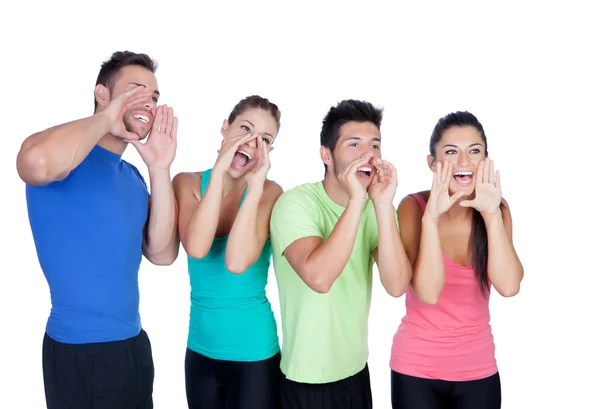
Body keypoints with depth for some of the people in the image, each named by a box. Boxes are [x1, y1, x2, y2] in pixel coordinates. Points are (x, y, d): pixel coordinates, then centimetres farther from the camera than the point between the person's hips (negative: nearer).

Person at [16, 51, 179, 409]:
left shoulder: (131, 175, 10)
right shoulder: (71, 154, -12)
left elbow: (162, 254, 2)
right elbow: (37, 163, -38)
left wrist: (160, 168, -4)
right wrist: (105, 119, -20)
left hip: (134, 343, 8)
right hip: (81, 352, -8)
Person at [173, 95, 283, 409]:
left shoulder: (270, 192, -10)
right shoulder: (188, 182, -4)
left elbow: (237, 262, -26)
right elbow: (196, 249, -23)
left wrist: (255, 185, -25)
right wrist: (219, 170, -23)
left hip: (253, 351, -2)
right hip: (200, 347, 3)